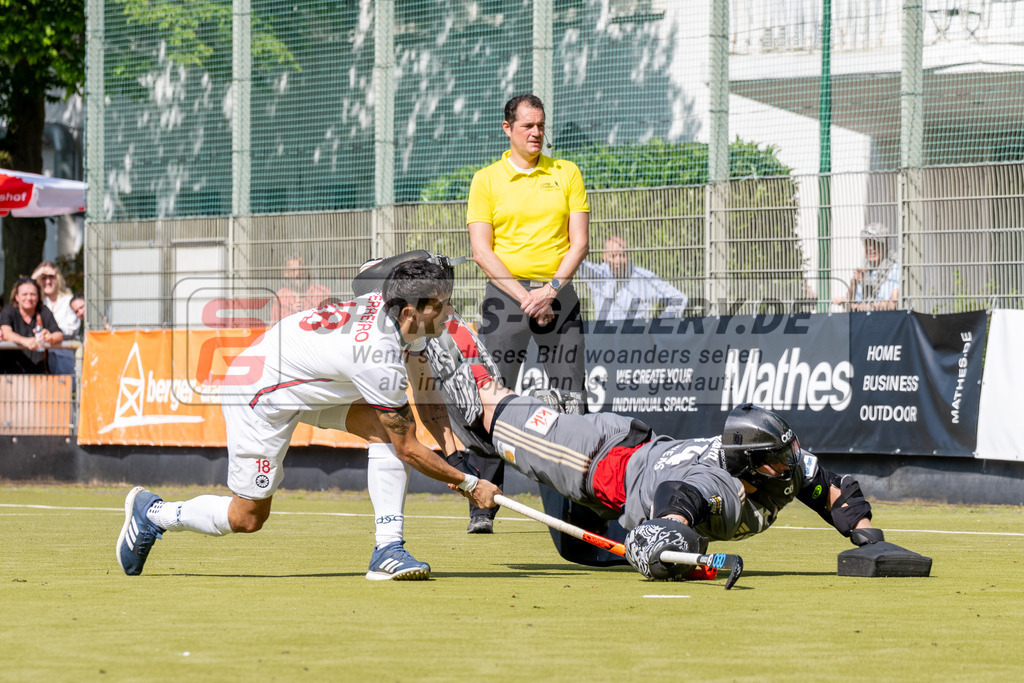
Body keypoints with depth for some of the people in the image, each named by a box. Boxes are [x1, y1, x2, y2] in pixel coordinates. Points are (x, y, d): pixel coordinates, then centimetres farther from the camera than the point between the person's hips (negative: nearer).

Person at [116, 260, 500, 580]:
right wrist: (468, 484, -17)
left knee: (388, 426, -14)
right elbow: (408, 451, -24)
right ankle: (151, 514, 22)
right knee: (247, 518, -1)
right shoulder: (379, 360, -34)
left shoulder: (388, 300, -11)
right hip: (260, 393, -9)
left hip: (310, 384, 9)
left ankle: (388, 551, -13)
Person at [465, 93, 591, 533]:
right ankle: (482, 509, -6)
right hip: (505, 293, -2)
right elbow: (481, 251, -1)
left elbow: (579, 242, 4)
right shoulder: (487, 179, 5)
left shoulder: (566, 174, 10)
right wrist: (523, 296, -11)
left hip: (559, 294, 2)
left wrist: (551, 289, -10)